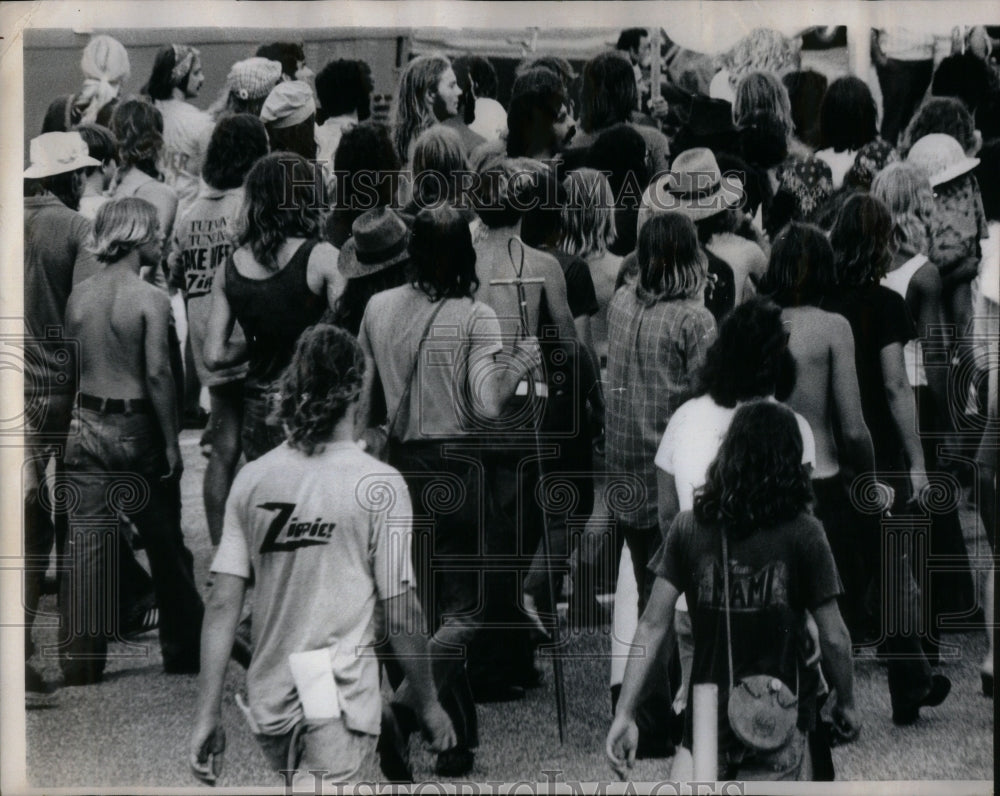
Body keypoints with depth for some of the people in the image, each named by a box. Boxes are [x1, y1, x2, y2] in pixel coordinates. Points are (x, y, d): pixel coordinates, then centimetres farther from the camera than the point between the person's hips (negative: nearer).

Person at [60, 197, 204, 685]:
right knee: (165, 544, 10)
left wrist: (79, 418, 15)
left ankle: (80, 658, 5)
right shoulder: (150, 300, -13)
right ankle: (182, 650, 20)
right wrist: (171, 442, -10)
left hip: (86, 423, 4)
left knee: (85, 543, 5)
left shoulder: (78, 296, 2)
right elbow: (157, 375, -16)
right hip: (135, 426, -4)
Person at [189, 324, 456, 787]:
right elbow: (400, 615, -7)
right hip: (340, 709, -5)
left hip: (269, 705, 5)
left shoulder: (252, 479, 2)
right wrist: (428, 705, 6)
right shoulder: (380, 484, -8)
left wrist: (207, 714, 3)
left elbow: (222, 605, 0)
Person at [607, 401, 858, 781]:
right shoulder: (802, 533, -9)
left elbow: (652, 626, -6)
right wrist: (846, 703, 9)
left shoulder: (689, 527, -2)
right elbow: (833, 638, -7)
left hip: (706, 721, 3)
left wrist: (624, 713, -4)